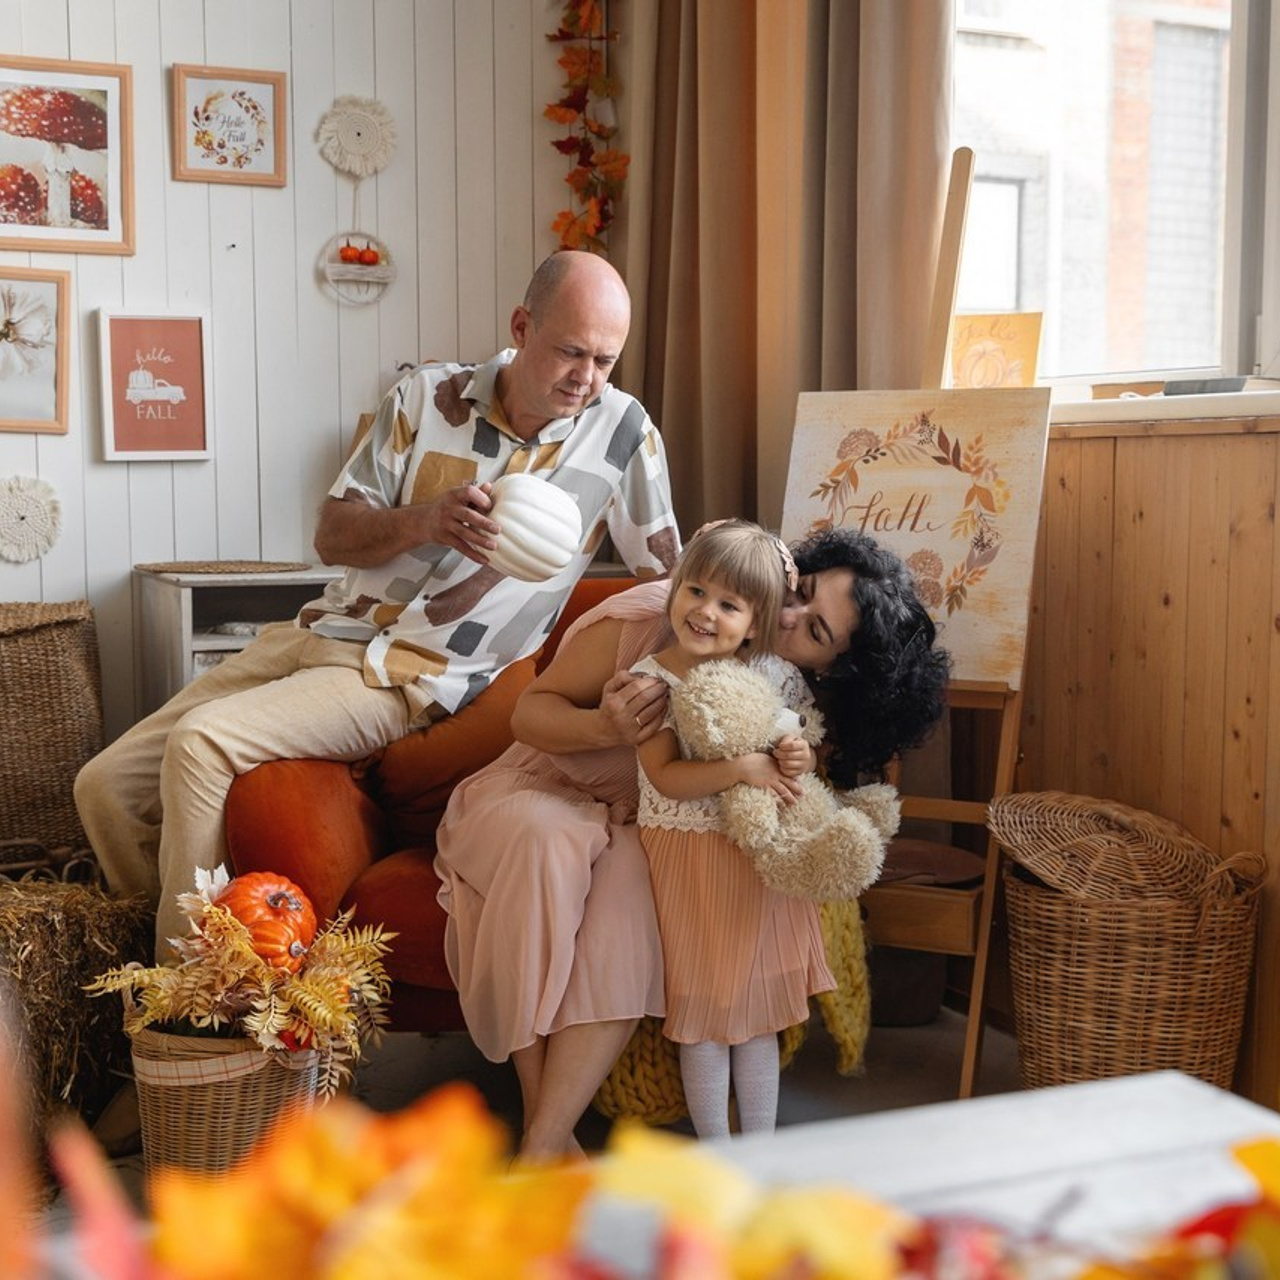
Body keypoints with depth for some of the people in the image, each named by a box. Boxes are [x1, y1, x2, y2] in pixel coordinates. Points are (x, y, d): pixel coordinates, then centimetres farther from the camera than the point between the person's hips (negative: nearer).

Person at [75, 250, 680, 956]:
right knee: (107, 785, 0)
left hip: (406, 682, -5)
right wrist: (427, 519, -19)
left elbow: (669, 574, 1)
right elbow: (332, 534, 0)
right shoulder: (428, 395, 0)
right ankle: (151, 949, 22)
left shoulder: (624, 430, -6)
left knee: (200, 745, -27)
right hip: (319, 633, 5)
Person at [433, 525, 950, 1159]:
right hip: (540, 795, -2)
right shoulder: (650, 616, -20)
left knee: (630, 877, -35)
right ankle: (545, 1123, -31)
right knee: (549, 846, -38)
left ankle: (543, 1146, -35)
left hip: (638, 828, 2)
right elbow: (530, 710, -11)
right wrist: (604, 728, -31)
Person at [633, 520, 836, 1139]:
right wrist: (744, 768, -27)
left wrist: (802, 758, -15)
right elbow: (665, 778, -18)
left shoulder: (777, 676, -3)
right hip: (686, 862, -2)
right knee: (701, 1015, 7)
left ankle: (760, 1143, 26)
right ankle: (715, 1148, 22)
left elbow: (815, 748, 8)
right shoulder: (651, 679, -10)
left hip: (762, 857, 2)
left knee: (758, 1009, 13)